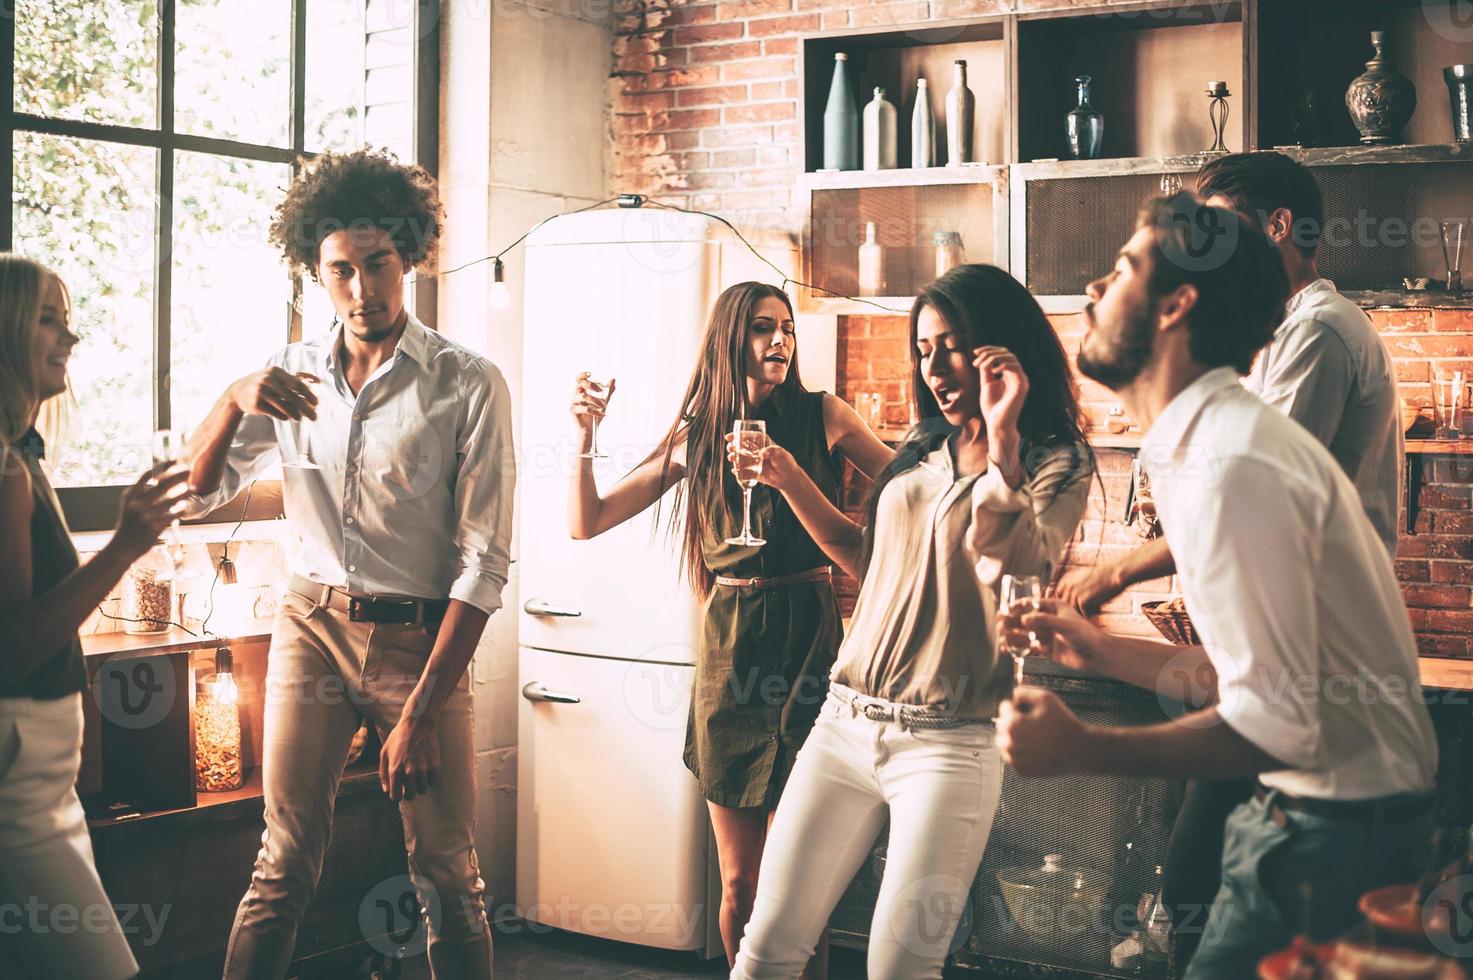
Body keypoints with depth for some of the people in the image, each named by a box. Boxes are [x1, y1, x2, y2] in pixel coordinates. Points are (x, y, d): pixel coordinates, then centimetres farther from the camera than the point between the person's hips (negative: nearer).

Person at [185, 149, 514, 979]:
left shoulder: (469, 384, -8)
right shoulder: (292, 376, 6)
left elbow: (484, 563, -10)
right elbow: (197, 492, 9)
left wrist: (420, 711, -13)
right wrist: (233, 401, -11)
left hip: (422, 637, -3)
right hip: (313, 627, 3)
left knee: (449, 879, 3)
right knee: (284, 868, 3)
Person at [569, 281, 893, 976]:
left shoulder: (822, 417, 1)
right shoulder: (697, 438, 8)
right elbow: (586, 523, 8)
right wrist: (585, 436, -4)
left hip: (807, 643, -2)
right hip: (728, 649, 3)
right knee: (738, 880, 7)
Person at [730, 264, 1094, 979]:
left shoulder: (1054, 464, -2)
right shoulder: (919, 454, 14)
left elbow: (1016, 573, -20)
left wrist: (1000, 436, -22)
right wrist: (793, 485, 15)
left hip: (950, 743, -5)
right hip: (845, 723, 5)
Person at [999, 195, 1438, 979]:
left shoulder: (1232, 469, -23)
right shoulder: (1207, 442, 8)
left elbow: (1275, 726, -26)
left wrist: (1080, 749, -25)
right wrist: (1101, 652, 12)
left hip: (1336, 826, -9)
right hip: (1305, 807, 9)